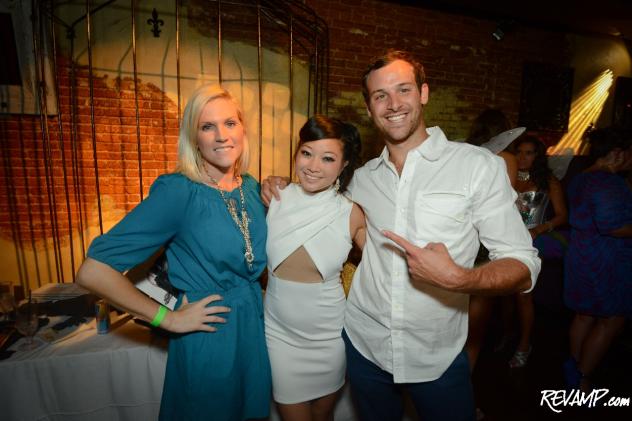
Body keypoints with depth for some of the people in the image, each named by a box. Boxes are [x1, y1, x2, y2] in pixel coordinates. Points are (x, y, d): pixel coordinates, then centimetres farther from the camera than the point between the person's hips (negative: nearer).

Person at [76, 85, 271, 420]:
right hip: (207, 340, -5)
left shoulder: (252, 187, -2)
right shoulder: (178, 191, -21)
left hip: (254, 329, 6)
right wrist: (168, 318, -18)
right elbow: (93, 271, -23)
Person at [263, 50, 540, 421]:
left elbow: (524, 268, -10)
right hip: (364, 345, 3)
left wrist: (459, 278, -29)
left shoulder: (479, 166, -11)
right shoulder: (363, 177, 0)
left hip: (439, 358, -2)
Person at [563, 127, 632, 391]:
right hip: (607, 262, -10)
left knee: (585, 315, 20)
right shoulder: (610, 182, -19)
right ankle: (582, 379, 14)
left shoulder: (580, 179, 12)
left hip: (582, 254, 10)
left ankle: (575, 367, 34)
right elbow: (611, 225, -26)